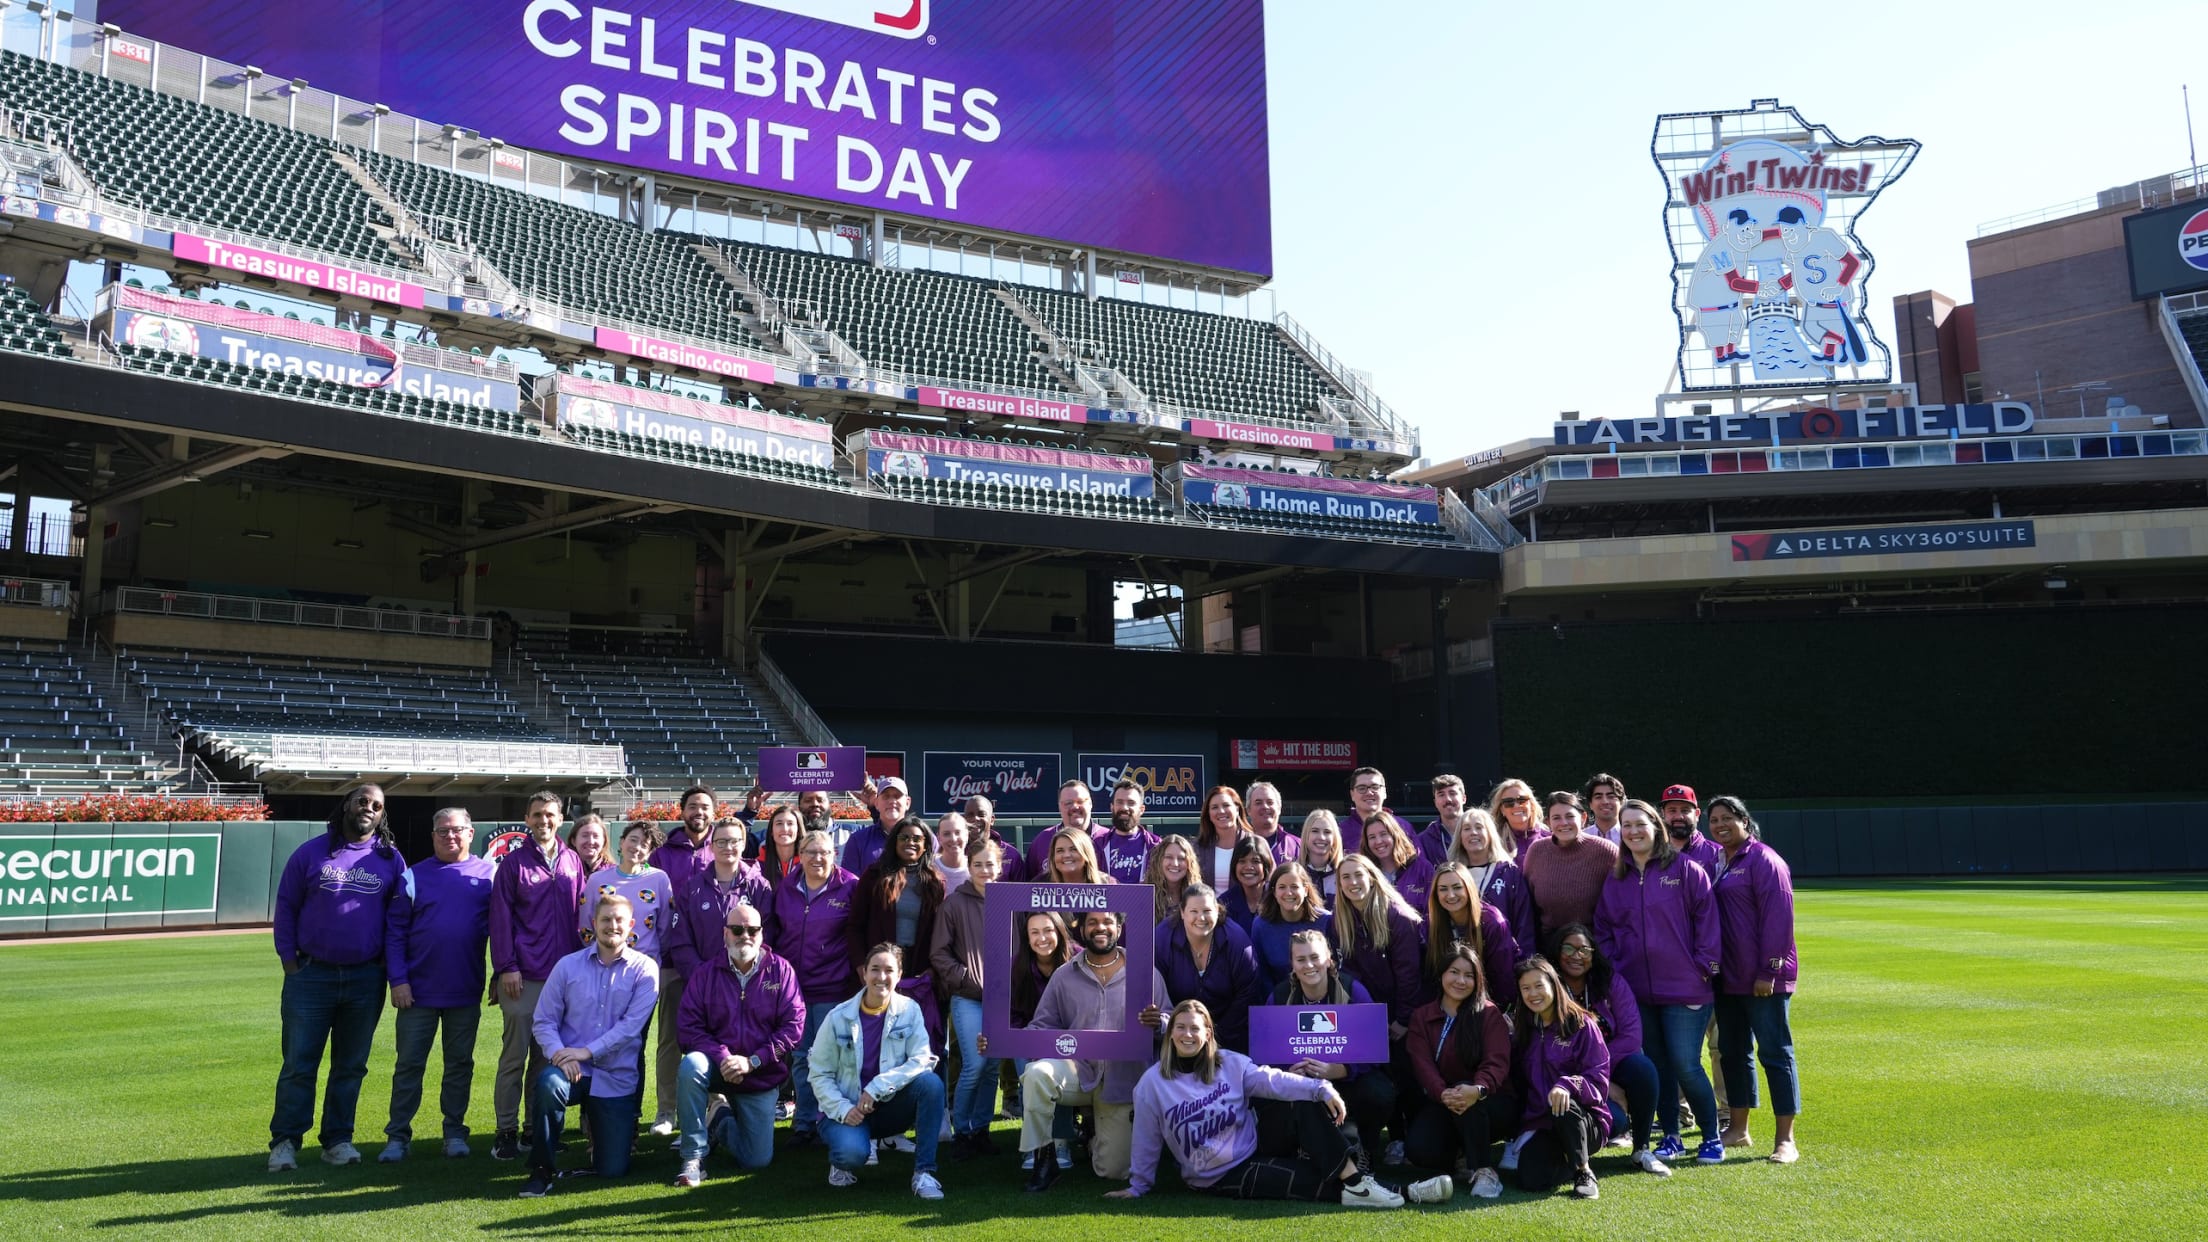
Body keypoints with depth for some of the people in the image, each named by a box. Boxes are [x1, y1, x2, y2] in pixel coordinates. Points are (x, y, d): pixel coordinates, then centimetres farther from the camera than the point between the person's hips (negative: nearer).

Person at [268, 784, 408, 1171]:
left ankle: (338, 1140, 18)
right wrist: (289, 959, -1)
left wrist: (393, 966, 2)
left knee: (351, 1066, 9)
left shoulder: (391, 859, 7)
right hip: (311, 975, -1)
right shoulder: (311, 852, 3)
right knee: (299, 1065, 1)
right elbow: (286, 906, 5)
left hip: (366, 979, 2)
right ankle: (284, 1141, 10)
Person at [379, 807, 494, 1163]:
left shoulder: (489, 874, 2)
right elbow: (394, 931, -1)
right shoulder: (413, 876, 1)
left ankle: (454, 1131, 20)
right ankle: (398, 1136, 12)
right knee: (409, 1065, 4)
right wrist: (398, 980, -8)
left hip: (467, 992, 1)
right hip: (418, 992, 0)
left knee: (460, 1064, 10)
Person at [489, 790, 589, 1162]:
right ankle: (507, 1130, 8)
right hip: (523, 976, -3)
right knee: (515, 1054, 0)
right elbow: (501, 917, -3)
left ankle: (538, 1126, 17)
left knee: (548, 1055, 8)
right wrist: (507, 966, -10)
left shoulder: (573, 862, 10)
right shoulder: (513, 863, 1)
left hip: (562, 975, 3)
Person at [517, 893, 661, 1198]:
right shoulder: (568, 965, 2)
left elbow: (631, 1025, -13)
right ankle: (542, 1170, -16)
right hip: (571, 1068, 0)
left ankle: (596, 1124, 35)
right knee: (549, 1083, -37)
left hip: (618, 1078, 0)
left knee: (613, 1170, 0)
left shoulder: (644, 969, -4)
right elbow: (543, 1021, 0)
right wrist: (558, 1053, -18)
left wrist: (587, 1052, -21)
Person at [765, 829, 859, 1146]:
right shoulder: (785, 888, 7)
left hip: (832, 987, -4)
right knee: (800, 1058, 9)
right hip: (792, 985, 4)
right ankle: (804, 1121, 18)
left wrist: (855, 974, -5)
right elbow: (771, 932, 13)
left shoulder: (849, 887, -4)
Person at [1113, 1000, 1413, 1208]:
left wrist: (1321, 1088, -27)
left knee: (1308, 1105, -20)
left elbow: (1271, 1079, -13)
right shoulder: (1152, 1083, -8)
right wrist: (1137, 1187, 7)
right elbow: (1147, 1141, 1)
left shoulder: (1230, 1063, -1)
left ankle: (1354, 1180, -24)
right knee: (1306, 1177, -27)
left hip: (1255, 1150, 4)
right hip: (1221, 1176, -4)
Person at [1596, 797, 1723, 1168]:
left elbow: (1706, 917, -4)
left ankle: (1712, 1138, 14)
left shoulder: (1685, 869, -3)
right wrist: (1611, 969, 3)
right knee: (1657, 1065, 11)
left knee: (1686, 1066, -4)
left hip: (1684, 988, -4)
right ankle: (1671, 1137, 22)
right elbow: (1604, 928, 14)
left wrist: (1706, 964, -8)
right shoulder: (1615, 878, 10)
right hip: (1637, 991, 4)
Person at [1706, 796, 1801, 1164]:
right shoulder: (1716, 862, 13)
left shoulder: (1763, 860, -10)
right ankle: (1737, 1128, 24)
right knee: (1732, 1051, 13)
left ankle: (1785, 1139, 3)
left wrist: (1768, 970, -18)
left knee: (1775, 1052, -2)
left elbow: (1778, 917, -16)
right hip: (1728, 978, 8)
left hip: (1763, 980, -8)